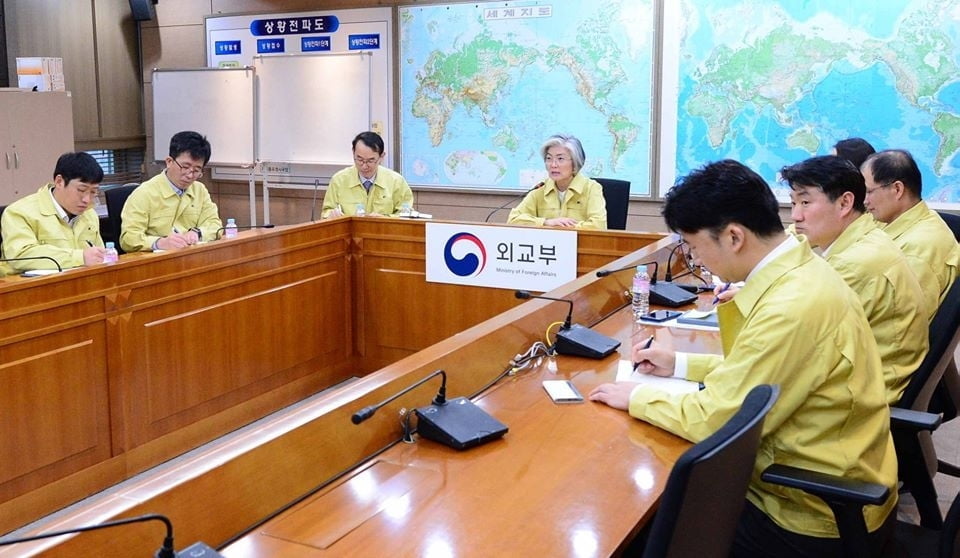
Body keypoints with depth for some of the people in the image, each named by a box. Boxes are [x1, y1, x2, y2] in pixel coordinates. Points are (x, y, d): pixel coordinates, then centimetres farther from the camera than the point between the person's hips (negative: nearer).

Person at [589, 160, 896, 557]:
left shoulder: (793, 307, -30)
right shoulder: (798, 271, 1)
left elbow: (717, 420, -23)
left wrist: (637, 397, -9)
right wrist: (681, 365, 12)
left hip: (816, 517, -8)